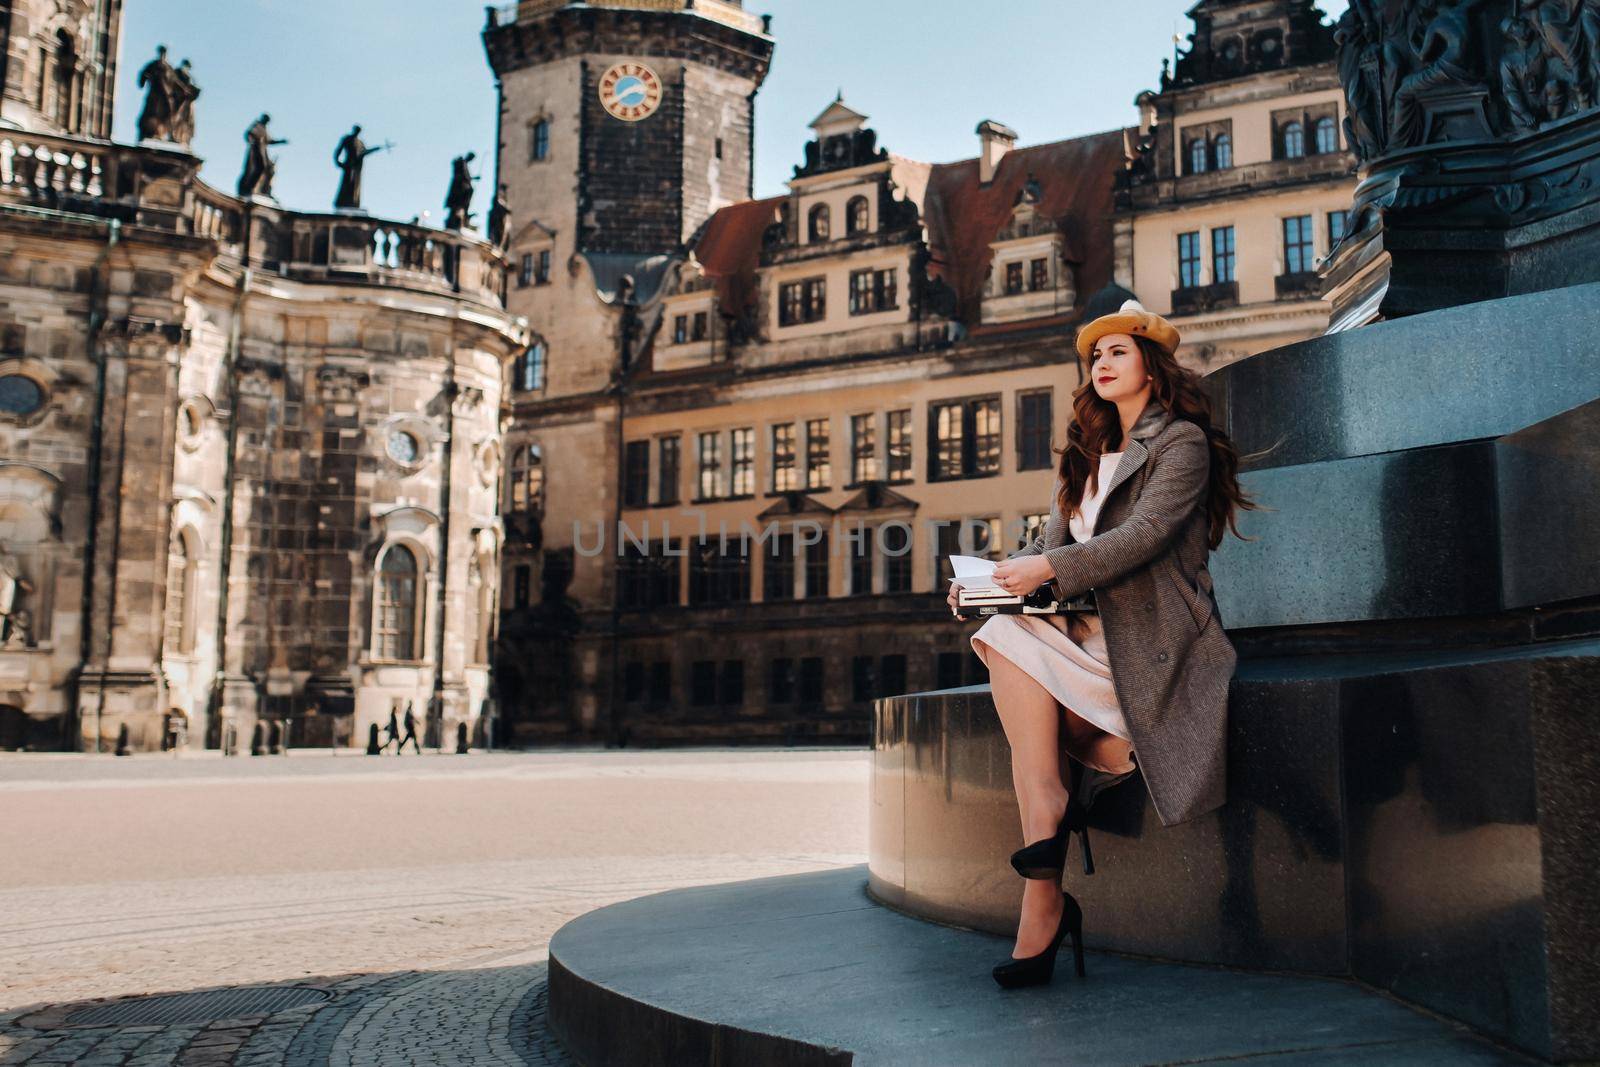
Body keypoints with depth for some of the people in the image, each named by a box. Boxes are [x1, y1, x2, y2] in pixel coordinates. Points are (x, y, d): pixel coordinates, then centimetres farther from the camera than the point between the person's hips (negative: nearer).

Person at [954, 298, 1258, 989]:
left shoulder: (1181, 441, 0)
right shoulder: (1085, 454, 23)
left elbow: (1145, 534, -15)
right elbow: (1053, 543, 14)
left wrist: (1049, 569, -24)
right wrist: (995, 578, -6)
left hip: (1151, 633, -6)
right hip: (1087, 624, 6)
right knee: (1004, 638, -25)